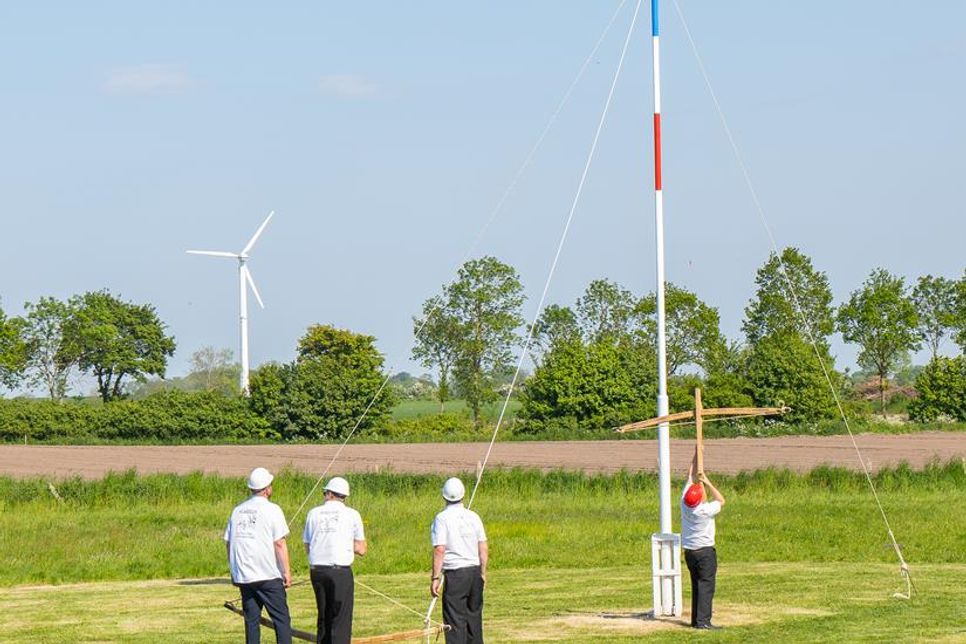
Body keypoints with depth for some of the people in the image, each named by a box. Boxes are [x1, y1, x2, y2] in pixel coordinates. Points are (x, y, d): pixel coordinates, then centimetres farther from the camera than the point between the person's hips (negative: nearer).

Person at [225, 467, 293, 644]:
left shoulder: (238, 510, 10)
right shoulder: (271, 510, -6)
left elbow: (228, 542, 12)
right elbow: (279, 543, -11)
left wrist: (234, 571, 19)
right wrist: (287, 572, -6)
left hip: (243, 576, 5)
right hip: (268, 576, -5)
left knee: (251, 620, 8)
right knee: (281, 619, -1)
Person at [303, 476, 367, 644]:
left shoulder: (314, 513, 7)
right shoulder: (351, 515, 1)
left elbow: (307, 547, 13)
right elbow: (361, 550, 3)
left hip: (317, 571, 3)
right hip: (341, 572, -3)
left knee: (323, 618, 15)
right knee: (341, 620, -2)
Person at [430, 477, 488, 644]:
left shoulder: (442, 518, -8)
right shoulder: (473, 517, 7)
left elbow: (439, 550, -14)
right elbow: (484, 548, 8)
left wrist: (435, 578, -12)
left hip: (455, 573, -5)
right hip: (475, 570, 5)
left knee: (455, 621, -3)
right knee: (474, 616, 15)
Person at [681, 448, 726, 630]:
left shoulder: (684, 504, -4)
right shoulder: (705, 511, -19)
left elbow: (690, 477, 6)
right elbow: (721, 501, 0)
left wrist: (696, 455, 10)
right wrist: (707, 482, -5)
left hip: (689, 551, 7)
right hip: (705, 550, -7)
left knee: (696, 585, 13)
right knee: (706, 586, -8)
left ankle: (696, 619, 14)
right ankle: (703, 621, -16)